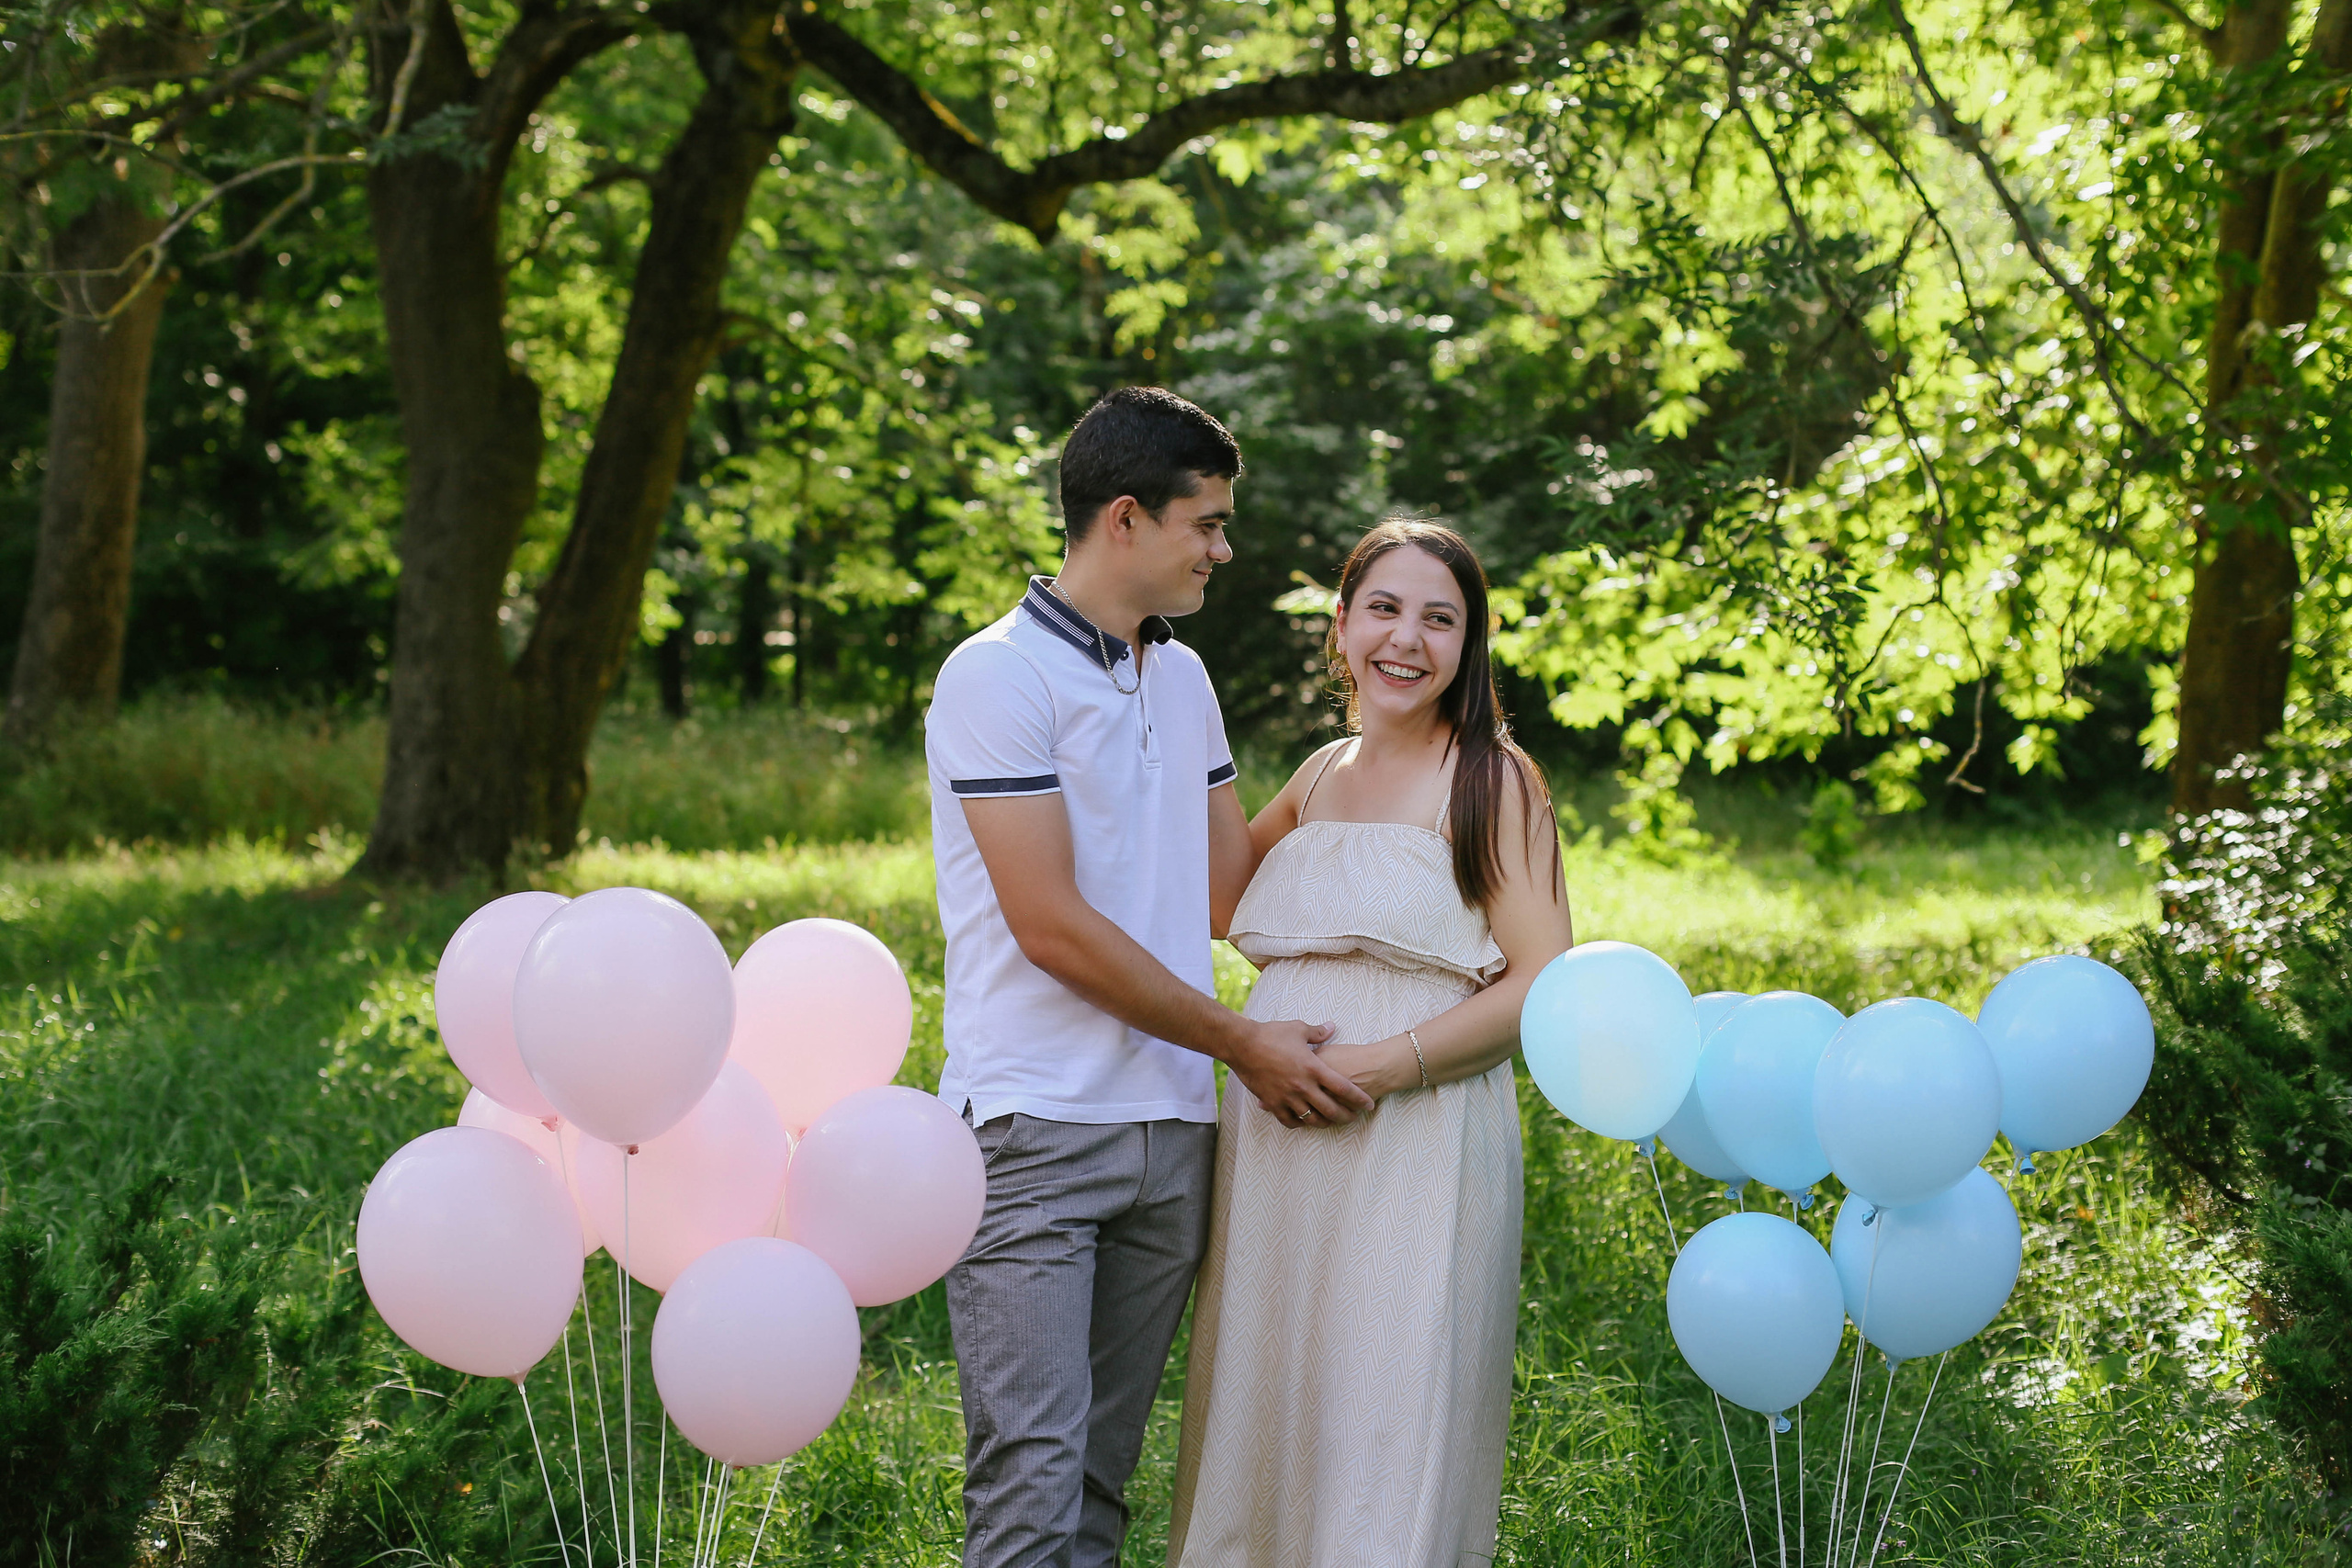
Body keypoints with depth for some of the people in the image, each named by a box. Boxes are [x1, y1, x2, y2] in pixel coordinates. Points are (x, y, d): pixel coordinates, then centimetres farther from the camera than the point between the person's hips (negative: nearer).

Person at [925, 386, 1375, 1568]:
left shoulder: (1183, 680, 15)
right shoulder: (998, 676, -8)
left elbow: (1233, 889, 19)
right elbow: (1052, 926, -13)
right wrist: (1242, 1043, -7)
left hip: (1172, 1134, 7)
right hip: (1036, 1129, -7)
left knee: (1102, 1473, 9)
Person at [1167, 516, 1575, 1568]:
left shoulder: (1492, 780, -3)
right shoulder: (1325, 773, 14)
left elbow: (1545, 985, -10)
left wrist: (1384, 1065, -19)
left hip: (1414, 1142, -6)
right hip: (1277, 1147, 6)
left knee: (1386, 1431, -4)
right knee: (1268, 1412, 10)